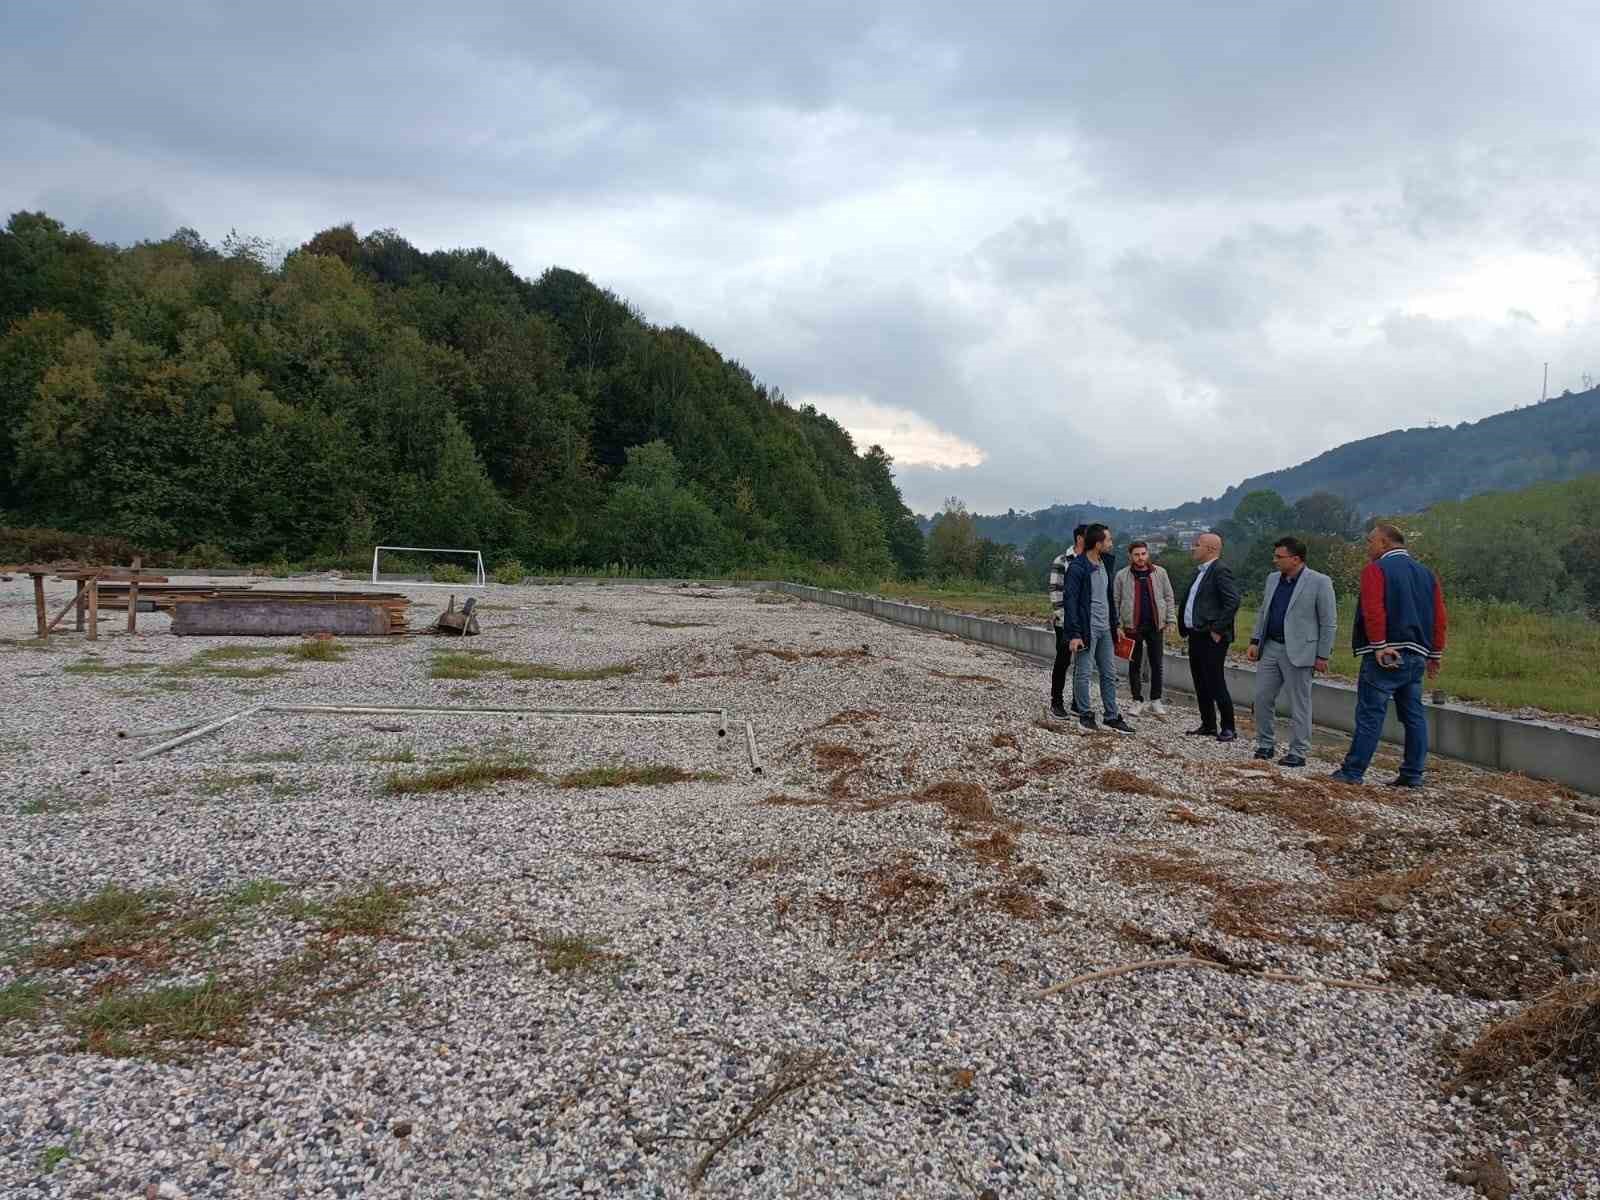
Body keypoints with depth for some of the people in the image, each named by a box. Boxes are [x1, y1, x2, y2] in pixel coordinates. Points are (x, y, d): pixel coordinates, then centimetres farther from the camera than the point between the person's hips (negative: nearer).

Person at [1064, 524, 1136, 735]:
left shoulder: (1106, 563, 10)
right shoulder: (1077, 567, -14)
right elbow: (1070, 601, -16)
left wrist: (1114, 625, 13)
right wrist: (1074, 634, -19)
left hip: (1105, 630, 8)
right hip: (1087, 630, -8)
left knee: (1109, 674, 10)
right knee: (1083, 674, 1)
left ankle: (1111, 717, 17)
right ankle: (1085, 715, 13)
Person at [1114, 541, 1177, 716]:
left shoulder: (1160, 573, 3)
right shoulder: (1122, 575, 0)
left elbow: (1168, 597, 7)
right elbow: (1115, 601, 3)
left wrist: (1171, 619, 0)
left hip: (1155, 625, 1)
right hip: (1133, 626, -1)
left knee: (1156, 664, 6)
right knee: (1134, 665, 6)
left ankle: (1156, 700, 17)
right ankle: (1137, 701, 16)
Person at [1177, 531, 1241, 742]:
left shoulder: (1220, 570, -13)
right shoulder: (1202, 572, 17)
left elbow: (1233, 601, -21)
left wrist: (1218, 629, -19)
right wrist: (1186, 629, 14)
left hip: (1211, 638, -10)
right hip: (1196, 636, 10)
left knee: (1216, 684, -5)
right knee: (1201, 684, 14)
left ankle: (1228, 728, 5)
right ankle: (1208, 725, 23)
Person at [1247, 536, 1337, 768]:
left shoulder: (1319, 582, -9)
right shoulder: (1273, 578, 10)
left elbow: (1329, 622, -7)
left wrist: (1322, 656, -10)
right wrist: (1255, 641, 9)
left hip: (1298, 651, -6)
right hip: (1270, 648, 6)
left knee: (1299, 705, 2)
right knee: (1262, 698, 7)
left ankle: (1298, 753, 10)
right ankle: (1265, 745, 20)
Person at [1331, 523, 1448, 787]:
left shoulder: (1376, 569, -5)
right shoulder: (1426, 573, 16)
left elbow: (1373, 611, -18)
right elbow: (1440, 617, 14)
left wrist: (1379, 645, -18)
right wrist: (1435, 654, 17)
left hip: (1385, 656, -7)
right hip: (1416, 656, 7)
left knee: (1370, 714, -6)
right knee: (1414, 715, 10)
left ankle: (1353, 772, -4)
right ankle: (1413, 774, 13)